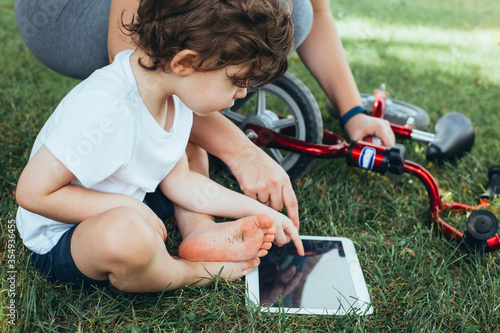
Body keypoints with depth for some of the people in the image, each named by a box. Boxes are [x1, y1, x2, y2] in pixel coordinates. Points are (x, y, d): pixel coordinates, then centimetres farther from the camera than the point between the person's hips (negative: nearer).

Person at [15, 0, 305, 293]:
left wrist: (259, 211, -3)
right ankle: (193, 271, -8)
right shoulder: (104, 109, -34)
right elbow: (33, 192, -27)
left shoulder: (173, 90, -7)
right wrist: (127, 205, -24)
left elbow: (179, 180, 0)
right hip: (60, 241, -8)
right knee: (127, 232, -39)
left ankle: (200, 235, -10)